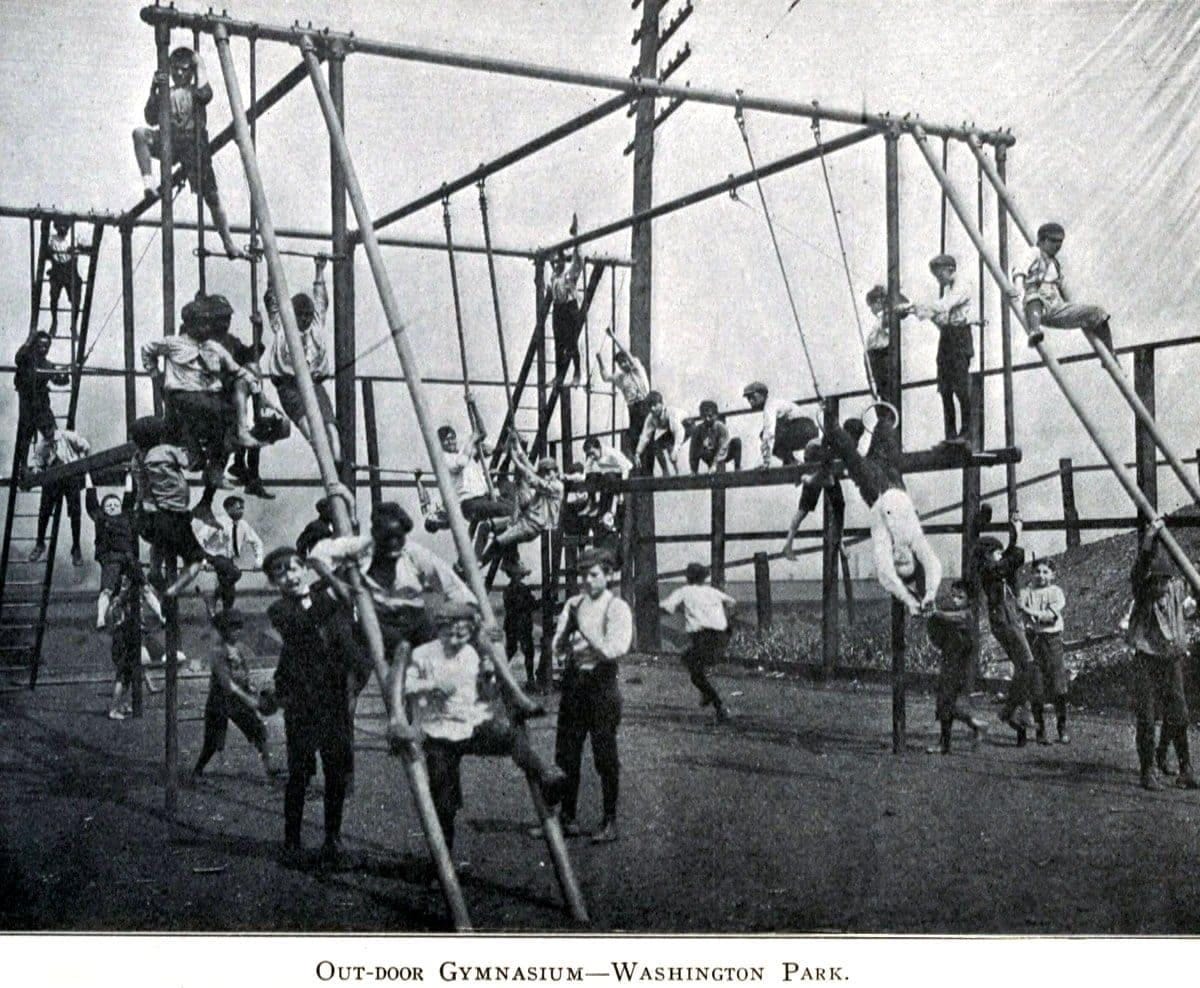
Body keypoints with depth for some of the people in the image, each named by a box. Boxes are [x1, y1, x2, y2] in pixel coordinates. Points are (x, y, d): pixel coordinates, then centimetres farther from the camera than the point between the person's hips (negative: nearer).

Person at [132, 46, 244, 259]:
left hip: (194, 143, -1)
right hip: (170, 141, 2)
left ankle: (228, 243, 5)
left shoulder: (196, 91, 12)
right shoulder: (166, 93, 15)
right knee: (139, 133, -27)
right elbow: (152, 120, 4)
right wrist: (154, 92, -8)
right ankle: (149, 181, -27)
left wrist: (199, 64, -3)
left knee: (211, 195, -2)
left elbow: (206, 95, -14)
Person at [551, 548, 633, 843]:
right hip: (573, 682, 5)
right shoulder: (574, 604, 10)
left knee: (606, 758, 0)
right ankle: (567, 817, 20)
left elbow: (614, 649, -15)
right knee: (566, 755, 9)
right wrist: (569, 628, -14)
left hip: (601, 684, -5)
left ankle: (610, 823, 9)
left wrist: (585, 629, -18)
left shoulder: (617, 608, -5)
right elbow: (557, 647, 5)